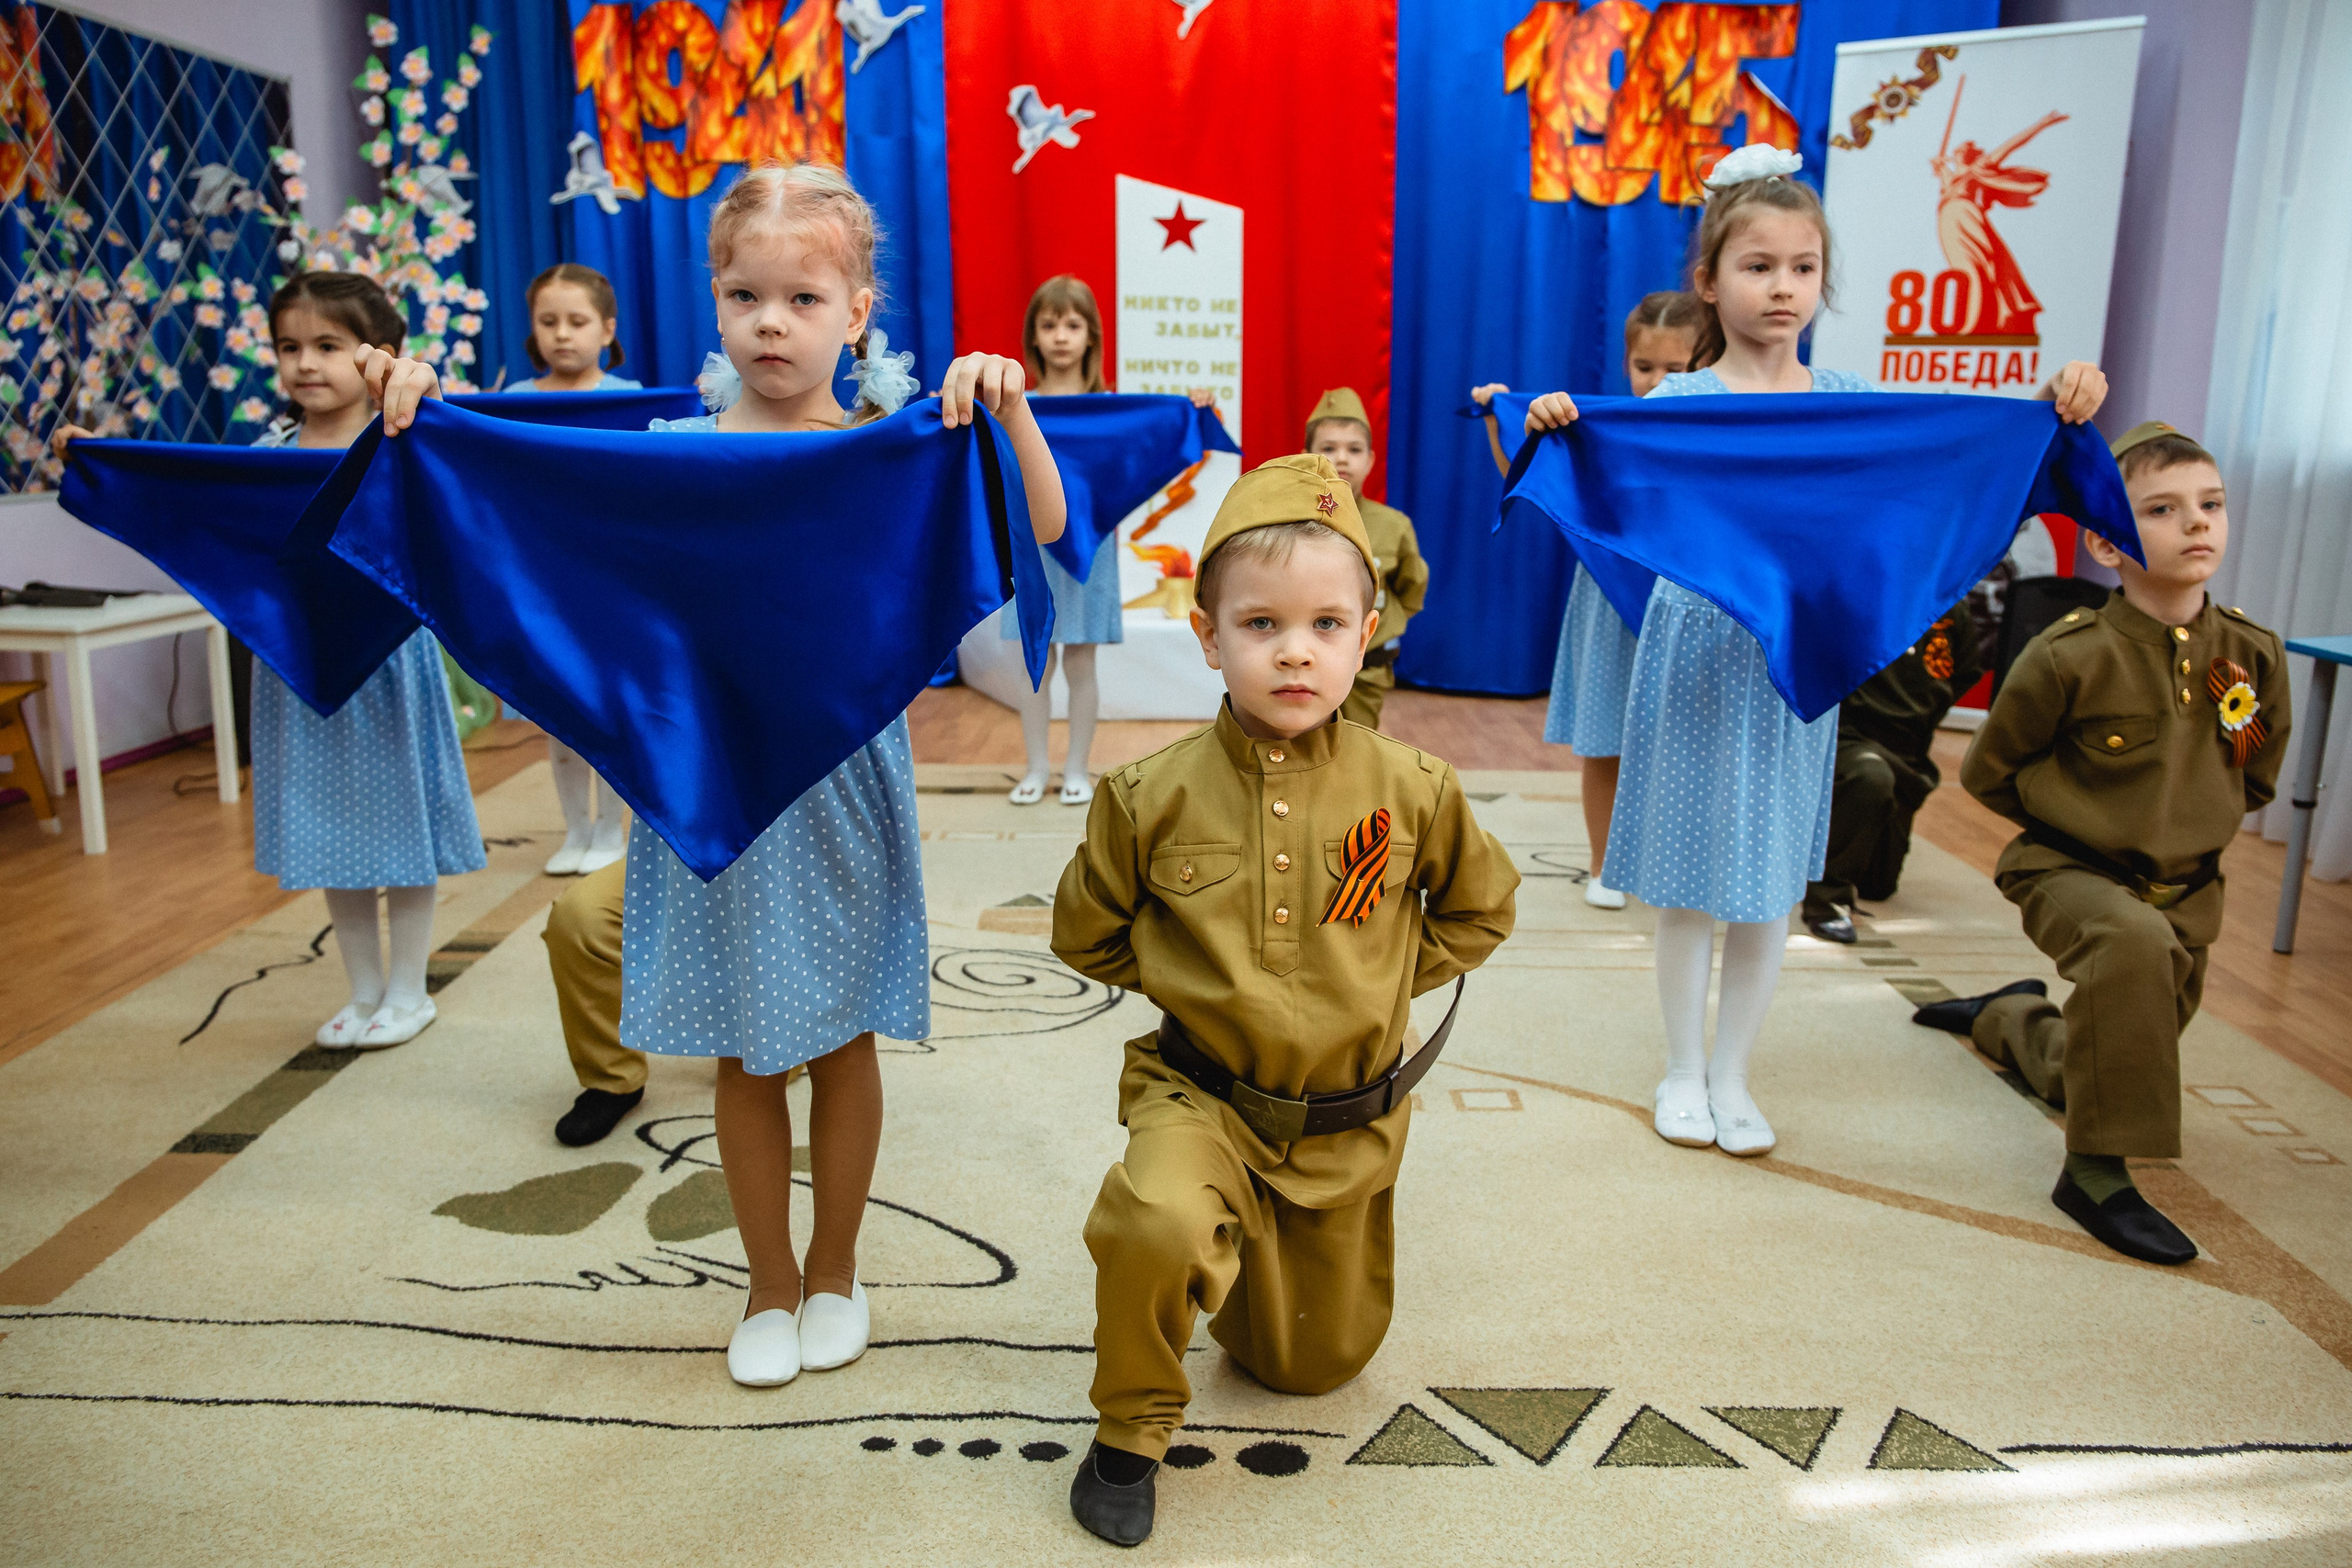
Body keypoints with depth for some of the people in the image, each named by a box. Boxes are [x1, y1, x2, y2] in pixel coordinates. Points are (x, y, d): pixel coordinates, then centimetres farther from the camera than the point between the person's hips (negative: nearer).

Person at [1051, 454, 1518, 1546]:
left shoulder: (1410, 790, -12)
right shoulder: (1154, 796, -14)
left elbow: (1478, 909, 7)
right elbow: (1084, 932, 3)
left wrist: (1384, 981, -1)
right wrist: (1186, 981, -4)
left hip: (1349, 1120, 2)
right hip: (1202, 1095, -2)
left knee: (1318, 1362, 17)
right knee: (1155, 1221, -35)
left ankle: (1246, 1251, 50)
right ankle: (1129, 1435, -5)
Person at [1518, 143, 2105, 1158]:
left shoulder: (1844, 399, 5)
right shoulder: (1677, 402, -5)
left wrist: (2053, 412, -6)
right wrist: (1557, 432, -30)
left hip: (1798, 661, 3)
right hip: (1698, 654, -3)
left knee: (1770, 883, 10)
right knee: (1690, 881, 7)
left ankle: (1732, 1074, 26)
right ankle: (1683, 1068, 26)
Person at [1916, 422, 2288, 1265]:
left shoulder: (2254, 654, -8)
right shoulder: (2069, 657, -20)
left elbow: (2255, 776, 11)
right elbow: (1988, 772, -7)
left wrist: (2188, 827, 3)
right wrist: (2080, 815, -4)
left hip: (2185, 887, 5)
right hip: (2068, 870, -5)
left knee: (2092, 1073, 15)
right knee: (2134, 943, -39)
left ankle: (2007, 1015, 51)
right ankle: (2097, 1171, -26)